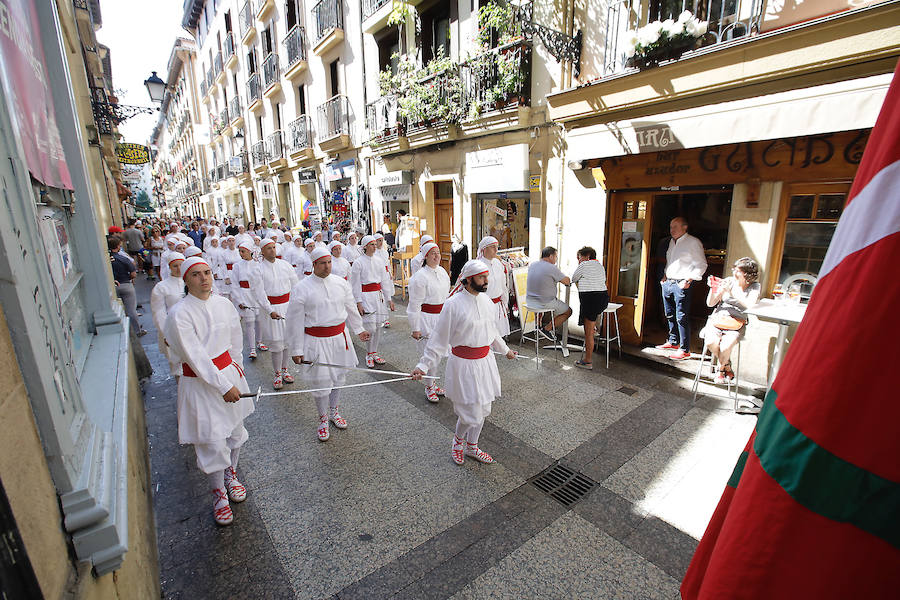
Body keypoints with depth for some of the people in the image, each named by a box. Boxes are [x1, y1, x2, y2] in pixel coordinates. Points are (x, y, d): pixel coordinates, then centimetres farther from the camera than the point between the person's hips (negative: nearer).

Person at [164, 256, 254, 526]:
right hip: (200, 382, -5)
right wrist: (223, 386, -17)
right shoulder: (179, 314, -17)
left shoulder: (223, 304, -1)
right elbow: (195, 357, -19)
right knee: (212, 441, 3)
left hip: (228, 372, 5)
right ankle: (218, 492, 27)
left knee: (235, 430, 16)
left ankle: (230, 475, 42)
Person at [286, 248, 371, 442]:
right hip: (316, 341, -4)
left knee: (338, 377, 17)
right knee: (321, 382, 1)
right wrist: (297, 349, -8)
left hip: (339, 338, 4)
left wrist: (358, 330, 20)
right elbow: (295, 321, -8)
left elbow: (350, 309, 15)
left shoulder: (340, 283, 3)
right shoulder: (301, 288, -10)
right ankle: (323, 419, 25)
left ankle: (334, 411, 40)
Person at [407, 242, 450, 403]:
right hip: (426, 318, -7)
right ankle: (429, 387, 18)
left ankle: (434, 382, 33)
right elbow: (415, 304, -15)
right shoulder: (420, 277, -16)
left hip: (441, 317, 7)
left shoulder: (442, 271, 8)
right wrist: (415, 328, -14)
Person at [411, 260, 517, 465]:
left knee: (483, 409, 17)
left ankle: (471, 447, 41)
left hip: (485, 361, 7)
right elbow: (439, 339, -12)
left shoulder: (486, 300, 3)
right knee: (471, 413, -1)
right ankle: (458, 439, 33)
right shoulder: (453, 304, -17)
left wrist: (505, 350, 30)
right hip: (463, 365, -7)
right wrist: (423, 366, -15)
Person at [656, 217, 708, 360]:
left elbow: (701, 265, -8)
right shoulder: (672, 241, 16)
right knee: (670, 315, 15)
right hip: (667, 283, 8)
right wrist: (665, 275, 14)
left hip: (681, 285, -8)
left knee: (682, 318, -7)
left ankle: (684, 350, -1)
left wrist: (688, 280, -16)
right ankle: (673, 342, 29)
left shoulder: (693, 242, -7)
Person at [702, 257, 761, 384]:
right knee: (711, 342, -28)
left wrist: (731, 291, -21)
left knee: (725, 346, -29)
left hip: (737, 324, -2)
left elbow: (750, 304, -19)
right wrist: (713, 289, -9)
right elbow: (710, 304, 7)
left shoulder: (754, 287, 3)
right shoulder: (728, 281, 7)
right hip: (718, 319, 2)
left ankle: (721, 369, 5)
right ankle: (727, 367, 3)